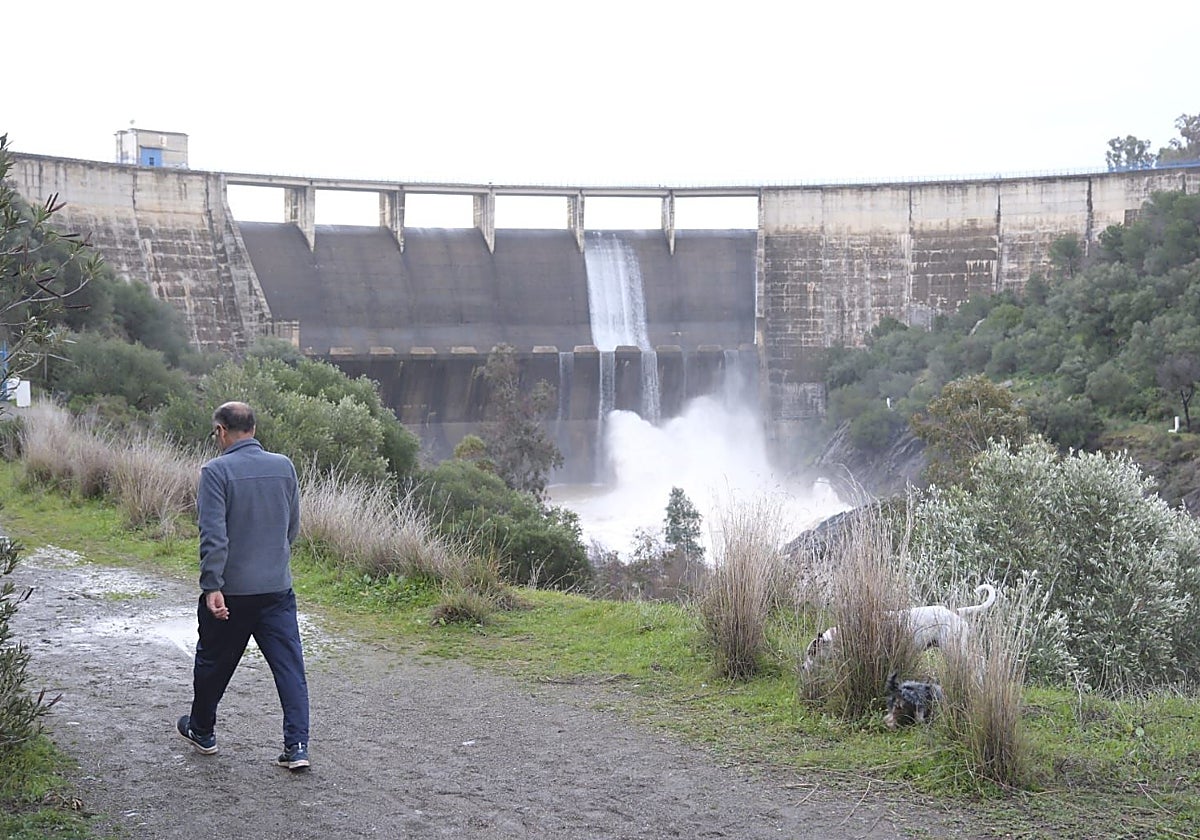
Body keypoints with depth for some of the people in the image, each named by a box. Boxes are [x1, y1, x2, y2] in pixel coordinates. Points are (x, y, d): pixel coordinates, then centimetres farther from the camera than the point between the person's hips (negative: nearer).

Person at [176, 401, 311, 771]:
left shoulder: (217, 470, -11)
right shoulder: (284, 466, 4)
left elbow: (214, 535, -18)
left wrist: (212, 586, -19)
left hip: (231, 590, -3)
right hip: (278, 587, 3)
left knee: (213, 662, 16)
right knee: (289, 666, 2)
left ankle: (202, 731, 34)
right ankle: (297, 746, -5)